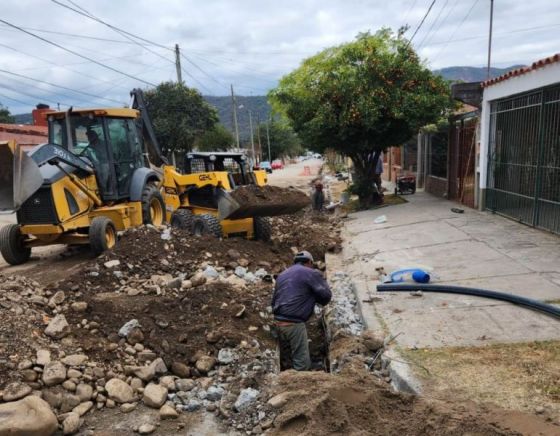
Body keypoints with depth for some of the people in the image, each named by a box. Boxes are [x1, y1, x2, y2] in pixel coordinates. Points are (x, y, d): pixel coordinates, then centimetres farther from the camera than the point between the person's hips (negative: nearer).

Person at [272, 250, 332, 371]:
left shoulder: (282, 275, 21)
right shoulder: (312, 273, 0)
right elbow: (326, 295, -3)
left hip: (277, 321, 8)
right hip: (294, 323, -7)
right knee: (302, 364, -3)